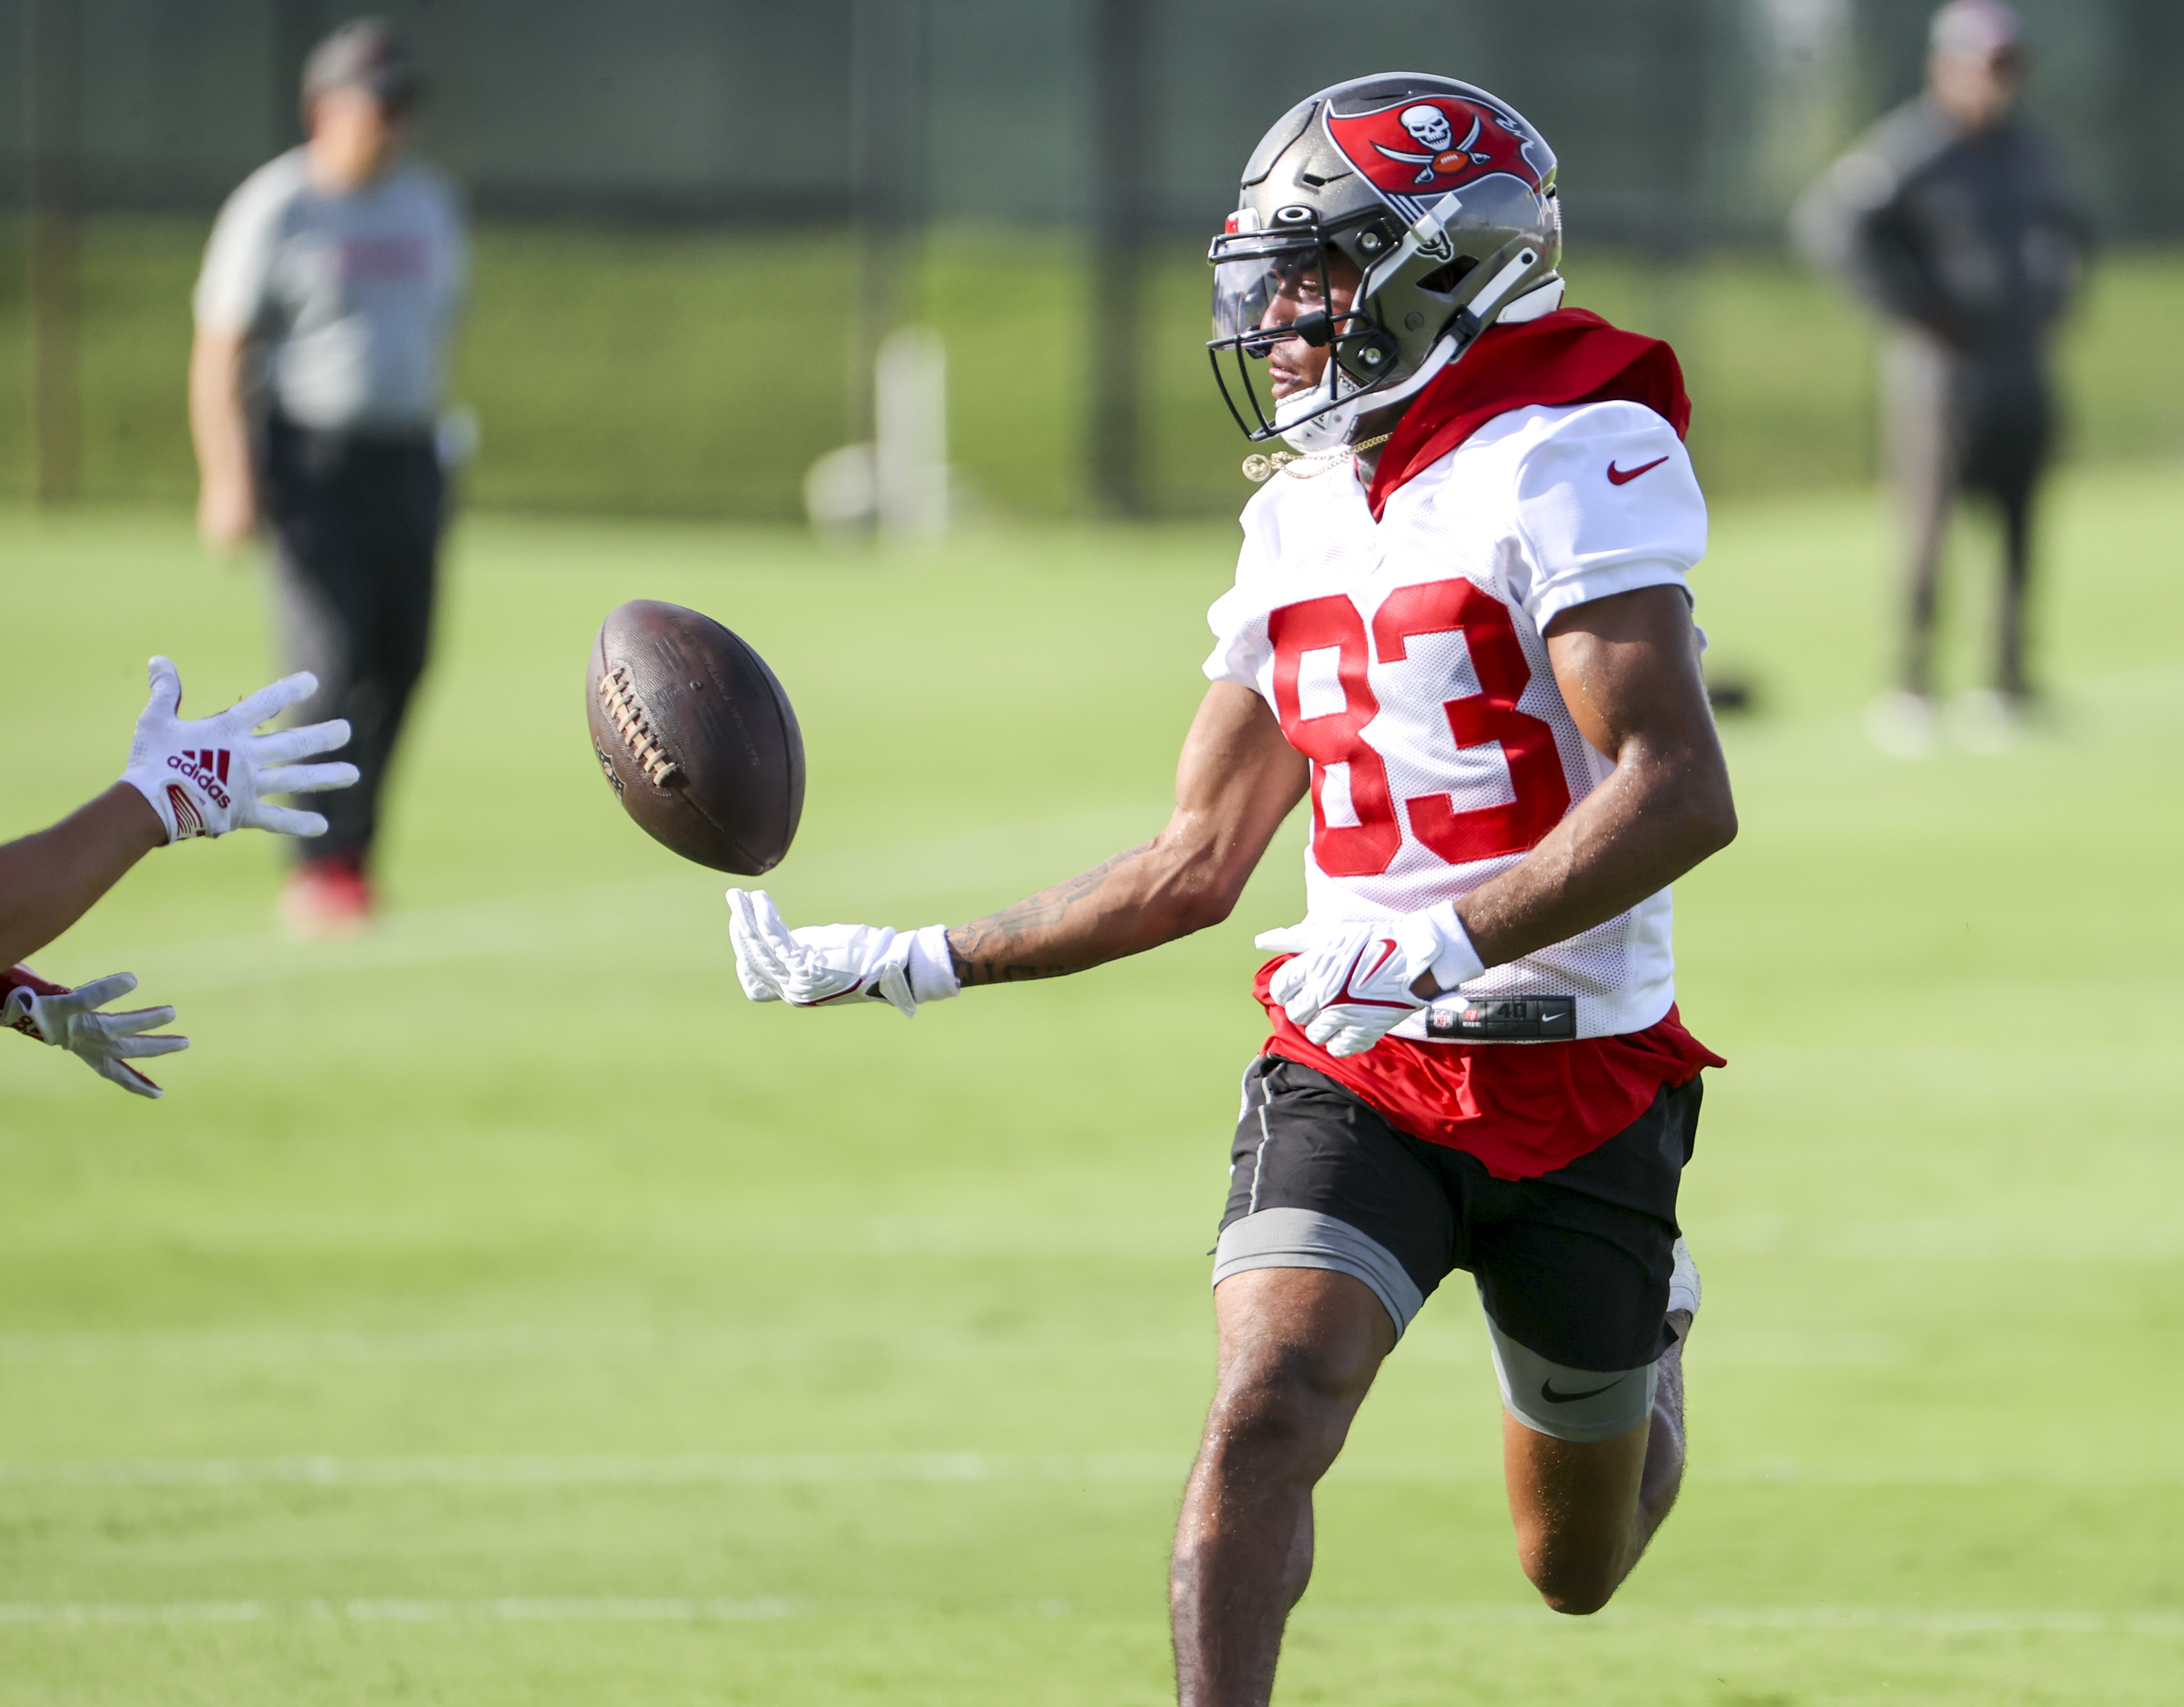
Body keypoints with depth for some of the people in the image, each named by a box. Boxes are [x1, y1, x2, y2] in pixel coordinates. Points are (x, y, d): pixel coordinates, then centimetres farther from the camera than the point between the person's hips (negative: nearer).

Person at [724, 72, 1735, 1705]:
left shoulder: (1568, 466, -14)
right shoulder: (1299, 522, 9)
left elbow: (1682, 793, -23)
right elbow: (1196, 865, 16)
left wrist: (1448, 946, -33)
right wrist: (914, 965, 11)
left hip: (1582, 1080, -4)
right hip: (1354, 1075, 4)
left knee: (1578, 1570, 14)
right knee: (1266, 1412, -22)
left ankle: (1650, 1343, 48)